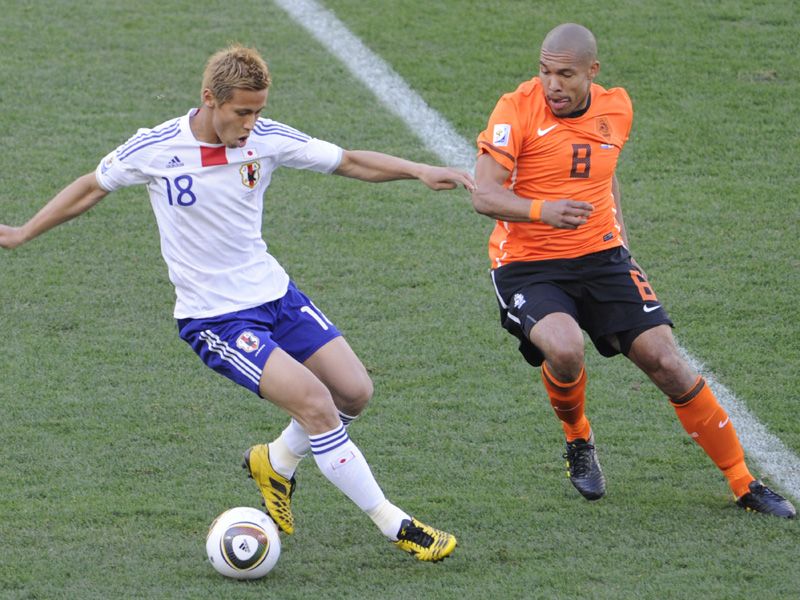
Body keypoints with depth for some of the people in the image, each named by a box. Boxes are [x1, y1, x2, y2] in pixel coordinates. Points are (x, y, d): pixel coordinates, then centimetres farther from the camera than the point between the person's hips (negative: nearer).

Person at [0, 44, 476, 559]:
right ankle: (395, 526, -11)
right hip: (215, 319, -5)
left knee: (355, 392, 0)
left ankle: (277, 462, 29)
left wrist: (419, 171, -12)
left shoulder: (266, 139, -6)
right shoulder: (155, 149, -14)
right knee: (314, 401, -20)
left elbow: (349, 162, 1)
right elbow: (93, 188, 3)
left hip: (275, 294, 5)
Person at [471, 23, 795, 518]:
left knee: (668, 364, -5)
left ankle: (745, 485, 8)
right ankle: (578, 441, 3)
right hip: (526, 266, -4)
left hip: (601, 257, 4)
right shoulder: (517, 110, -13)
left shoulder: (616, 109, 4)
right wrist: (543, 210, -36)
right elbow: (485, 195, -20)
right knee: (564, 350, -32)